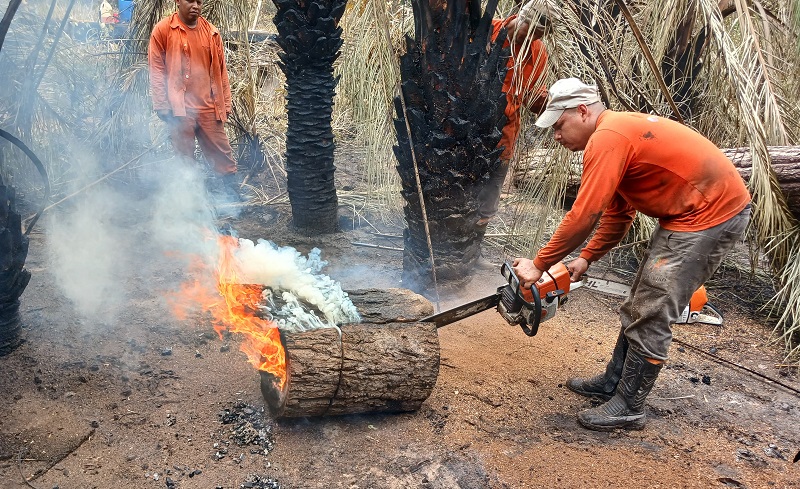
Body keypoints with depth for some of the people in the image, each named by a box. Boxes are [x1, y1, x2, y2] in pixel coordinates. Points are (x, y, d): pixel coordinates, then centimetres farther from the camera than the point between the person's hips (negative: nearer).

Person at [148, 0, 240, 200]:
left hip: (209, 106, 3)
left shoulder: (211, 32, 9)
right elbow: (157, 69, -2)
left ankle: (233, 195, 13)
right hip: (179, 107, -3)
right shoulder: (163, 30, -1)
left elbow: (220, 70, 12)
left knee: (222, 152, 5)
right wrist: (162, 104, -8)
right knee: (185, 157, 3)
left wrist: (226, 103, 9)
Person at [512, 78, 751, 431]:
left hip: (712, 215, -11)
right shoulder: (620, 133, 13)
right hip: (686, 214, 11)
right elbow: (617, 214, 17)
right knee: (639, 305, 15)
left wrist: (538, 265, -14)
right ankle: (613, 383, 26)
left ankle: (629, 407, 7)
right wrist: (586, 259, 14)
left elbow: (583, 217, -23)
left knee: (650, 316, -5)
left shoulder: (607, 138, -19)